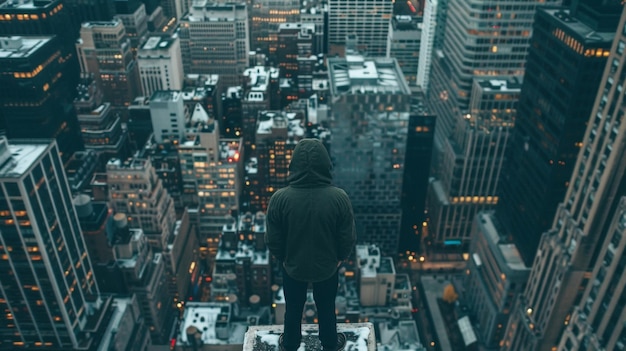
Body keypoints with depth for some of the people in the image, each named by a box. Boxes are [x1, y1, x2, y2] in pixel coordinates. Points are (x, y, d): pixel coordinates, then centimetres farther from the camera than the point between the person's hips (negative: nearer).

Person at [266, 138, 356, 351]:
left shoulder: (280, 198, -26)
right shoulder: (339, 198, -26)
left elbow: (273, 239, -13)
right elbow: (348, 236, -13)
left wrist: (281, 258, 7)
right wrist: (342, 256, 7)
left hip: (293, 265, 0)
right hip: (327, 265, 0)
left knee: (293, 307, 26)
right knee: (326, 306, 26)